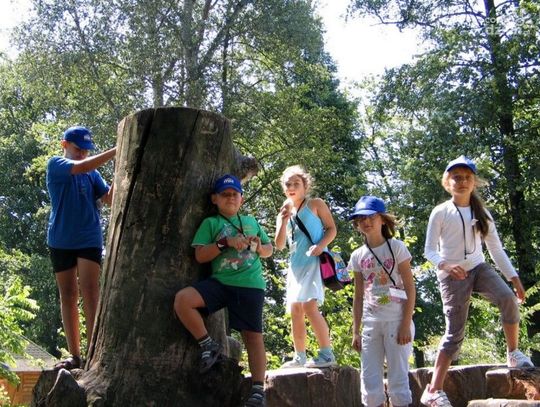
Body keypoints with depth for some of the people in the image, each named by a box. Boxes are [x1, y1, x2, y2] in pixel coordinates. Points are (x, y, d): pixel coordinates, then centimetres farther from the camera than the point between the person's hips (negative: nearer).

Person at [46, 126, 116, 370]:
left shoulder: (92, 173, 10)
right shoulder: (55, 165, -1)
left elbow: (109, 199, -4)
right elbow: (80, 167, -21)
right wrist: (115, 151, -26)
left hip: (89, 240, 1)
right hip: (61, 241, -1)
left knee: (90, 293, -11)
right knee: (68, 296, 3)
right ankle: (75, 355, 7)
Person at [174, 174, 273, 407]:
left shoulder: (251, 221, 18)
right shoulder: (211, 223, 8)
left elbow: (269, 249, 24)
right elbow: (200, 256, -3)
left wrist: (259, 247, 1)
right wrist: (226, 243, -14)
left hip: (250, 285, 1)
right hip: (221, 282, -1)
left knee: (253, 336, -1)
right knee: (182, 299, -25)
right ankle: (209, 346, -8)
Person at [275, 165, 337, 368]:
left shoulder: (315, 204, 3)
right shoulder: (284, 211, 16)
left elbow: (332, 228, -1)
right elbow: (280, 245, 11)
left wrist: (321, 245, -19)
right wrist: (284, 221, -4)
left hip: (315, 261, -7)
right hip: (295, 265, 7)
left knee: (309, 305, -21)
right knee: (295, 311, 6)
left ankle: (327, 354, -19)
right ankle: (299, 357, 15)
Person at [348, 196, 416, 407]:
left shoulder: (396, 247, -2)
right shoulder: (358, 256, 9)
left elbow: (410, 289, -5)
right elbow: (358, 297, 12)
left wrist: (406, 325, -12)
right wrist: (356, 331, 7)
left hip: (396, 320, -4)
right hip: (370, 323, 4)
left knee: (398, 378, -3)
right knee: (370, 381, 3)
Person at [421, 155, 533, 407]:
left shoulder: (482, 214, 8)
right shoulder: (441, 213, -4)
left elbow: (496, 248, 10)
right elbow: (429, 250, -6)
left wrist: (513, 276, 4)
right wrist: (444, 265, -25)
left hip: (478, 268, 4)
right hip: (453, 275, -4)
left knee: (508, 298, -27)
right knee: (455, 333, -8)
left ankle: (513, 353, -7)